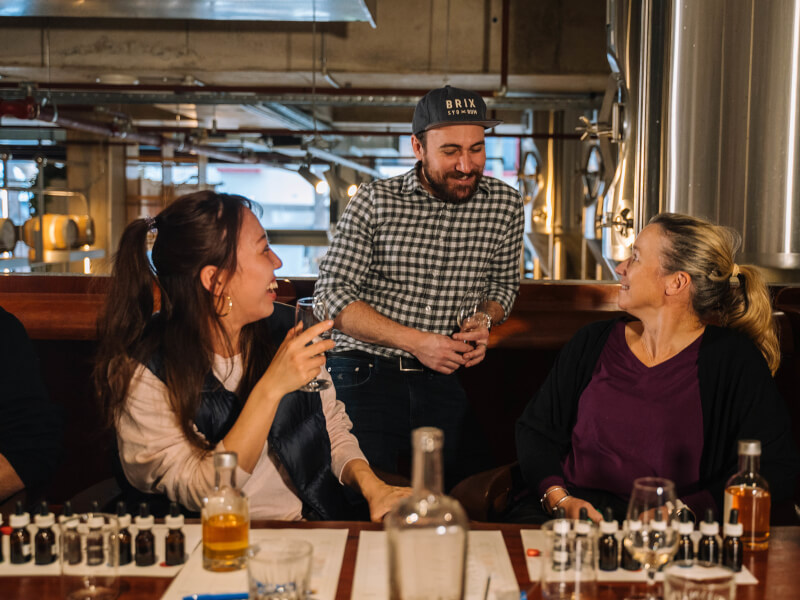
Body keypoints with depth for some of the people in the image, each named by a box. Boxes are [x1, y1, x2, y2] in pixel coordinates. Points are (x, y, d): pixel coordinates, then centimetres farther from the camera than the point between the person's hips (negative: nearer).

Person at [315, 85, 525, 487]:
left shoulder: (505, 205, 3)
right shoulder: (373, 202, -4)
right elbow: (331, 294, -6)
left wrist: (482, 325, -3)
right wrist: (415, 341, -15)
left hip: (443, 381, 3)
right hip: (365, 374, -2)